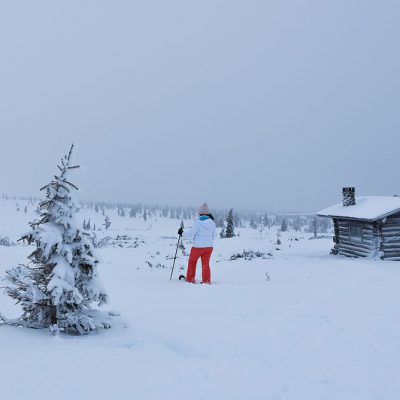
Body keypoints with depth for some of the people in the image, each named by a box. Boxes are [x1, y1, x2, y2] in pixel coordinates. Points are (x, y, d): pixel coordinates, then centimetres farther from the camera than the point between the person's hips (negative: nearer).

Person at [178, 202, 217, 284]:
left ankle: (190, 279, 21)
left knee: (192, 261, 16)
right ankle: (206, 280, 1)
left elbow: (191, 234, -13)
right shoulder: (212, 222, 1)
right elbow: (214, 236, 9)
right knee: (206, 264, 10)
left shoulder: (198, 221, -13)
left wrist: (182, 234, 1)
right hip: (209, 246, 4)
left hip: (198, 246, -4)